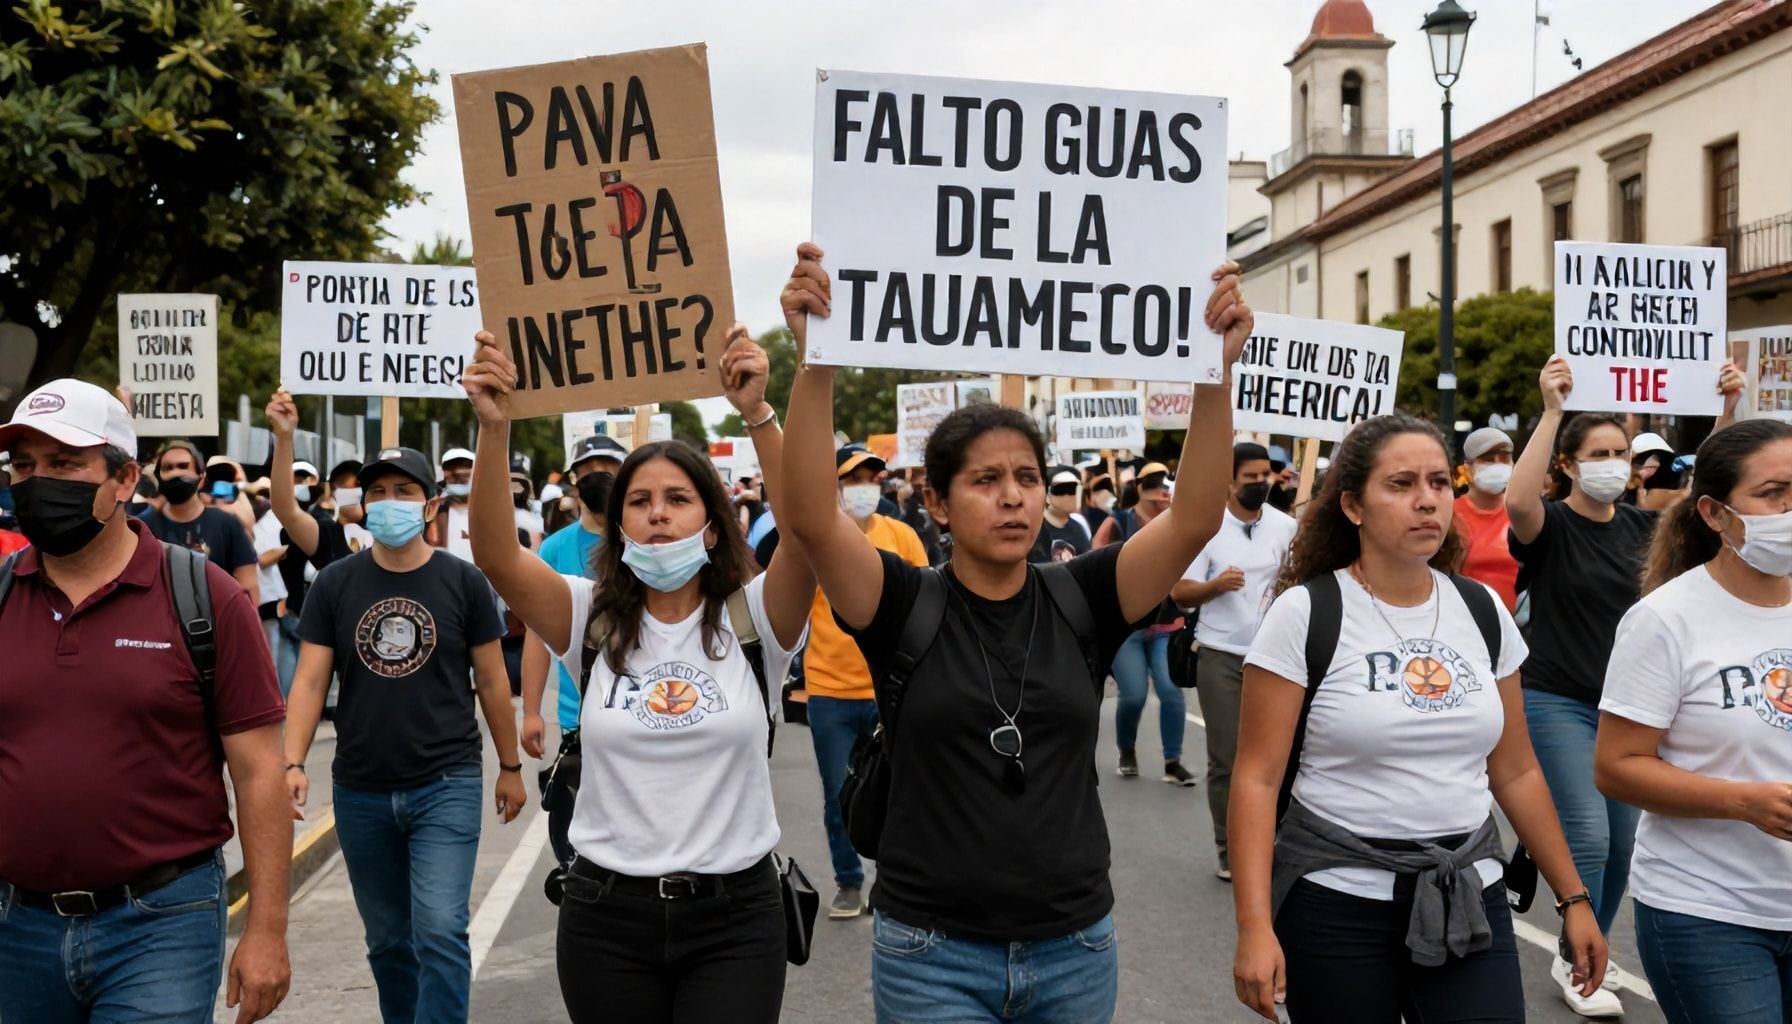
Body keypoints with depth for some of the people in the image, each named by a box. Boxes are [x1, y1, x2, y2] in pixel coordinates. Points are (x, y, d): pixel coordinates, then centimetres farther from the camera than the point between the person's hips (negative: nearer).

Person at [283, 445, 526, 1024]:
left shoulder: (463, 582, -3)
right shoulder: (335, 584, 1)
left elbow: (491, 680, 4)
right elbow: (310, 681, -1)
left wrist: (510, 767, 7)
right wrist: (293, 763, -14)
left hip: (446, 786, -2)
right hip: (360, 792, 3)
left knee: (439, 932, -12)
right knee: (387, 940, 15)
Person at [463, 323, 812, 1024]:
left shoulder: (750, 619, -3)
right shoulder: (593, 621, 1)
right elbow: (497, 556, -14)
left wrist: (757, 413, -32)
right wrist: (493, 429, -27)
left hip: (733, 915, -1)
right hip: (607, 914, 2)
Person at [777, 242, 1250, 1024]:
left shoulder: (1081, 601, -1)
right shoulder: (905, 606, -6)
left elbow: (1195, 517, -12)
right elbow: (809, 517, -22)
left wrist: (1215, 372, -24)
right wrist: (816, 359, -33)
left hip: (1075, 949, 3)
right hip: (931, 953, -2)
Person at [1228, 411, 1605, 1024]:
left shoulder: (1483, 611, 5)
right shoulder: (1305, 613, -10)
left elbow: (1516, 772, 12)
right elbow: (1257, 779, -12)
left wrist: (1572, 897, 11)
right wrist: (1254, 926, -19)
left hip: (1469, 896, 4)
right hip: (1337, 901, -3)